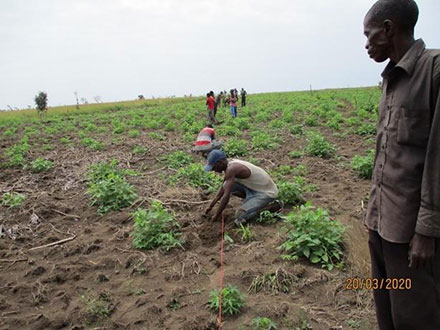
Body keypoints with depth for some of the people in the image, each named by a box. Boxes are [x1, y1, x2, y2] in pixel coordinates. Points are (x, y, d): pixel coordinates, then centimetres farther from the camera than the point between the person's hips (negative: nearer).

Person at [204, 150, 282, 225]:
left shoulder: (231, 169, -26)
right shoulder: (230, 164, 3)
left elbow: (226, 196, -26)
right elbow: (223, 188, 15)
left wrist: (216, 215, -14)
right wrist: (211, 206, 17)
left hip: (267, 192, -9)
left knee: (240, 216, -19)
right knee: (227, 186, 0)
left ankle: (271, 205, -4)